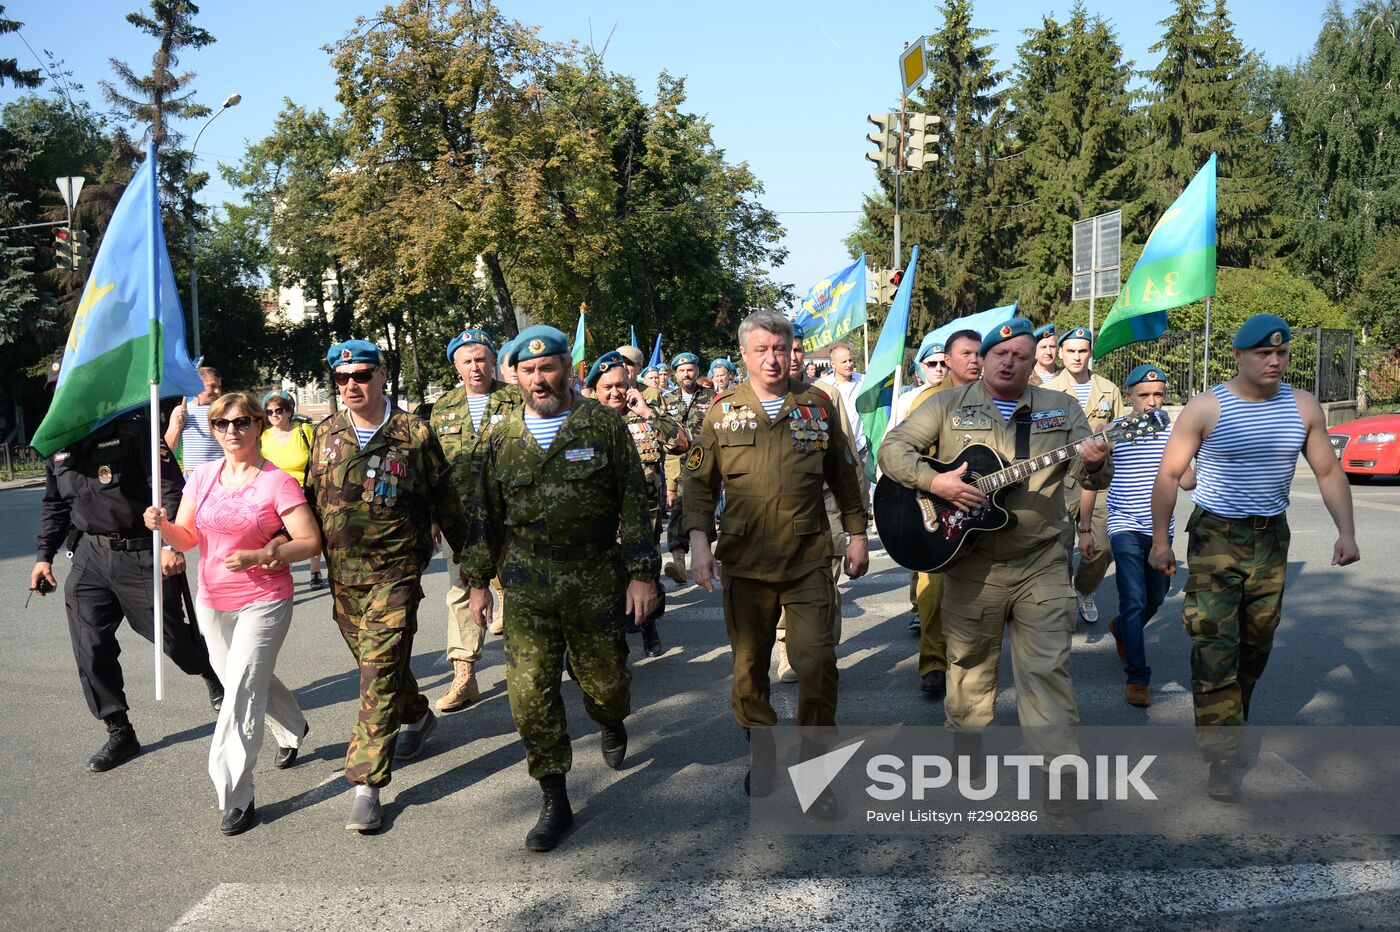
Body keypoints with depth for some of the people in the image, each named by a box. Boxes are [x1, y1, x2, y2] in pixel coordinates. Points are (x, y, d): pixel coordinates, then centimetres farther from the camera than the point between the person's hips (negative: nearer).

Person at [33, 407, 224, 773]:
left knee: (173, 638, 4)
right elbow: (54, 505, 22)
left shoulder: (133, 430, -10)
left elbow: (170, 488, -17)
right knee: (90, 648, 1)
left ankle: (215, 679, 36)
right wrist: (44, 555, 15)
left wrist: (170, 544, -27)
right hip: (89, 557, 6)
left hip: (142, 554, -5)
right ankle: (119, 733, 14)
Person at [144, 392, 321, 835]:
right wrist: (163, 525, -17)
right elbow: (186, 538, 5)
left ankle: (236, 798, 1)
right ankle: (293, 730, 50)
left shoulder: (278, 482, -13)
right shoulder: (203, 476, 2)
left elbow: (310, 542, -15)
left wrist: (257, 557, -27)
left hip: (263, 602, -6)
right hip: (212, 601, 6)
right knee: (251, 679, 22)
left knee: (241, 694, -9)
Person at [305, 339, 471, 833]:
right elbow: (310, 497, 13)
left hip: (394, 574, -5)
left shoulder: (414, 434, -6)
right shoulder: (326, 434, 5)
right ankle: (418, 718, 46)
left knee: (380, 675, -10)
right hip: (342, 574, 5)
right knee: (376, 665, 19)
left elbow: (445, 502, 1)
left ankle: (366, 785, -5)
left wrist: (467, 555, 5)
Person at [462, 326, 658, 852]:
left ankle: (610, 724, 47)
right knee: (530, 693, -2)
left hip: (595, 585, -2)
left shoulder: (603, 425, -2)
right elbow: (486, 514, 14)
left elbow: (634, 503, -3)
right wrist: (477, 579, 13)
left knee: (604, 683, 9)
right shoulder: (503, 438, 7)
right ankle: (555, 802, 13)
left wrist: (642, 572, -7)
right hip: (526, 588, 2)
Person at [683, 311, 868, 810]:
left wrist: (857, 534, 11)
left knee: (817, 662, -3)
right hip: (744, 560, 1)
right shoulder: (723, 410, 3)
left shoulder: (817, 405, 5)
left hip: (810, 558, 0)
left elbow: (843, 475, 12)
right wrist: (698, 539, -8)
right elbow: (699, 481, 4)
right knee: (750, 663, 11)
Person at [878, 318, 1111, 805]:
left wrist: (1094, 464, -21)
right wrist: (935, 481, -20)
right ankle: (965, 748, 31)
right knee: (969, 664, 12)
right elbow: (892, 449, -3)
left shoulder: (1061, 409, 7)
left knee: (1048, 667, -2)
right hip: (970, 564, 0)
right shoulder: (949, 405, 2)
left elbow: (1094, 478, 4)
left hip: (1042, 565, 1)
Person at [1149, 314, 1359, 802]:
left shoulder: (1303, 408, 3)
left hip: (1271, 539, 4)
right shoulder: (1206, 408, -9)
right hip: (1215, 538, -4)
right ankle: (1223, 755, -6)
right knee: (1215, 647, -10)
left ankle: (1230, 719, 35)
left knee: (1257, 642, 13)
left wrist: (1346, 531, -4)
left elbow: (1329, 472, 8)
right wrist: (1160, 539, -6)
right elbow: (1169, 474, -6)